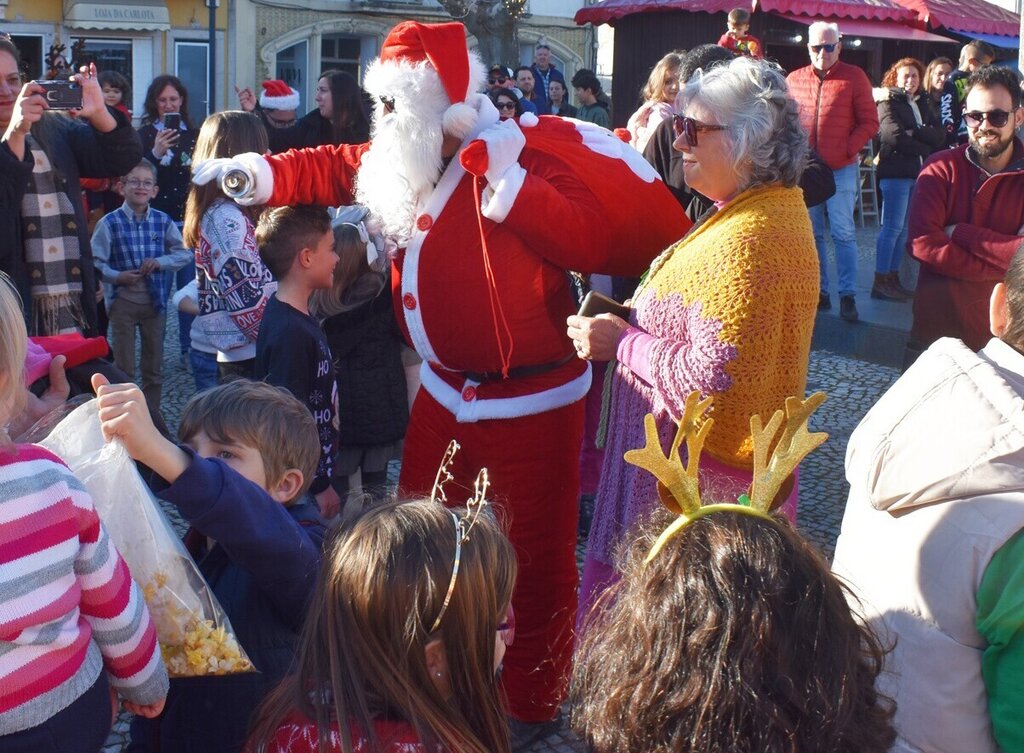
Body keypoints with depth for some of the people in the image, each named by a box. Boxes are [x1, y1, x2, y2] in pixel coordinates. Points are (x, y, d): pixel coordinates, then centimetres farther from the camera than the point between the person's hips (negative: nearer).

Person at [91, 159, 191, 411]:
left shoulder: (163, 221, 1)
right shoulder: (110, 223, -7)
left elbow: (185, 253, 3)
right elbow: (95, 261, -8)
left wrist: (159, 262, -12)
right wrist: (118, 277, -21)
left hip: (154, 300, 3)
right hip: (122, 301, -2)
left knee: (154, 366, 11)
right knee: (124, 367, 6)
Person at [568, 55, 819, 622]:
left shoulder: (749, 239, -23)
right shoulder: (770, 210, 12)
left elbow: (714, 380, -28)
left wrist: (622, 343, -17)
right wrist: (631, 325, 9)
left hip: (707, 482, -11)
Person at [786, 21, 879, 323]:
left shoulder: (854, 77, -2)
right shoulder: (794, 80, 7)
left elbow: (869, 123, -2)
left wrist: (846, 149, -13)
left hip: (842, 169, -3)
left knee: (843, 233, -4)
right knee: (811, 234, 9)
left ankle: (847, 296, 0)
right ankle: (819, 292, 17)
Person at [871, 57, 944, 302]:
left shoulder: (921, 105, 18)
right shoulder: (888, 103, -2)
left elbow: (940, 135, 6)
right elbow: (895, 137, -15)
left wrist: (915, 133, -11)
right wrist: (925, 147, -4)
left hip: (918, 172, 7)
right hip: (895, 171, -7)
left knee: (904, 228, 8)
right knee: (893, 227, -8)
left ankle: (892, 279, 13)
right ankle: (881, 282, -5)